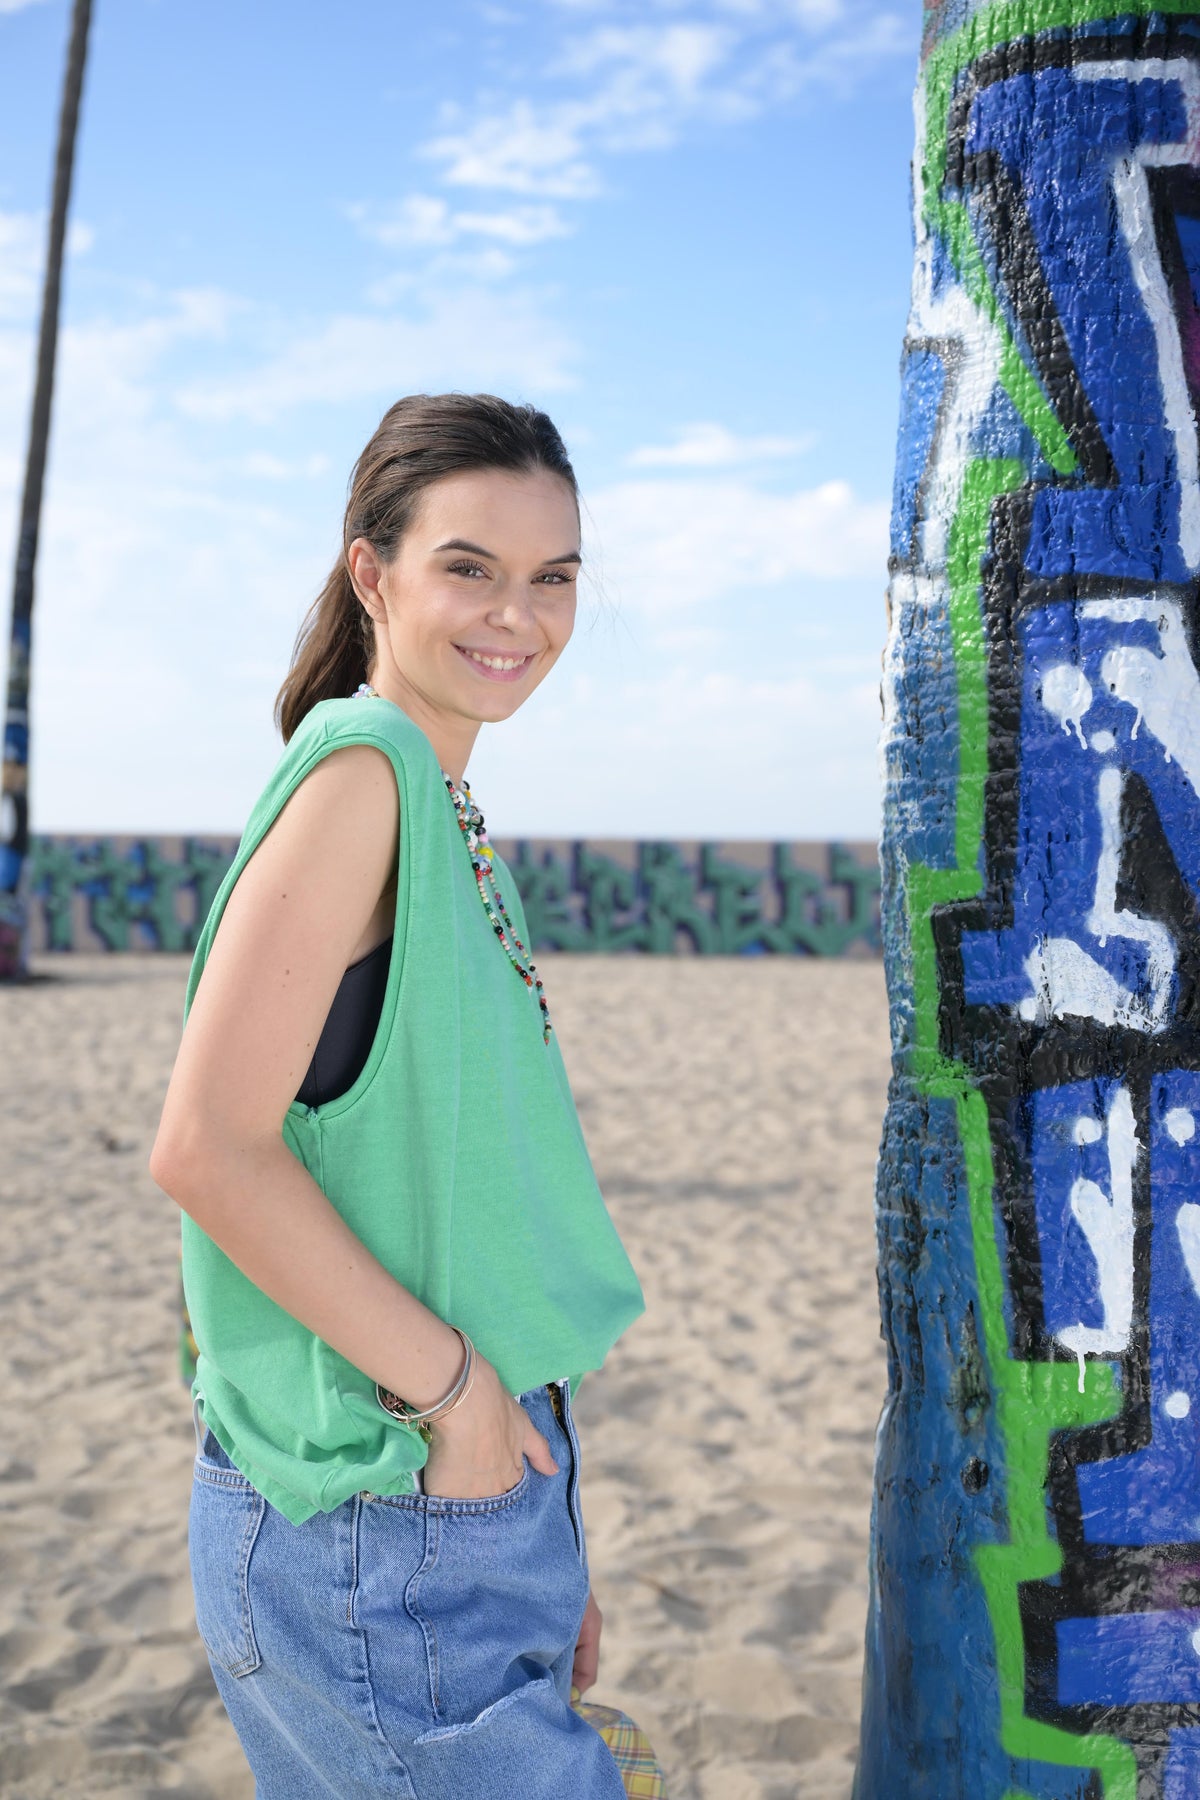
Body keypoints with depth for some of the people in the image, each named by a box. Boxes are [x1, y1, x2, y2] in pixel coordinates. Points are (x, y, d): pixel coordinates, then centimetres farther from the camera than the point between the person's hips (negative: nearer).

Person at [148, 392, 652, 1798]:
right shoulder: (357, 769, -16)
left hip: (469, 1488, 9)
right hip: (378, 1539, -8)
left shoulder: (442, 809, 11)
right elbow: (205, 1148, -23)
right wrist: (450, 1381, -17)